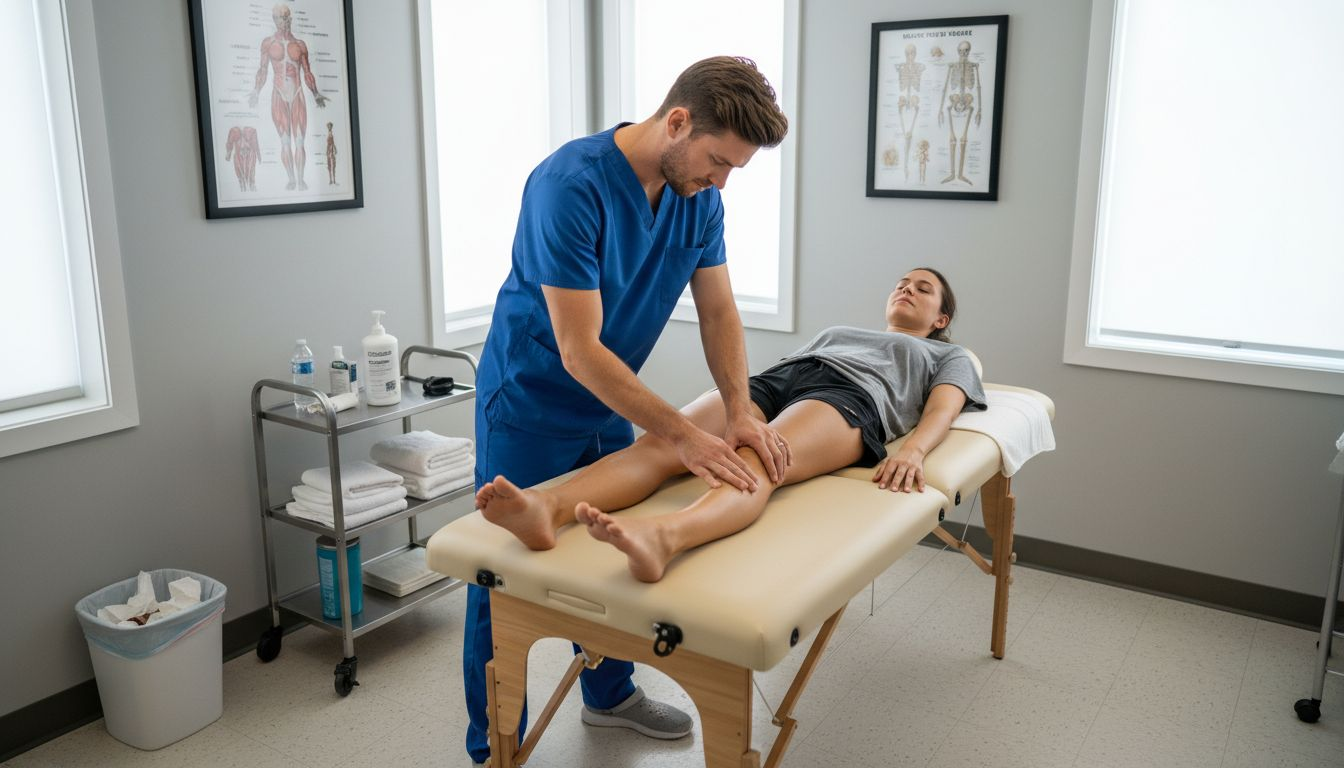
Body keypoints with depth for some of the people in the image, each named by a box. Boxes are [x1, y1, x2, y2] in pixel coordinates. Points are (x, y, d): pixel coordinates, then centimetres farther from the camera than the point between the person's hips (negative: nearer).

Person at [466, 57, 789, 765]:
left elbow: (718, 311, -3)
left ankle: (609, 695, 40)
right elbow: (580, 350, -32)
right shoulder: (570, 185, -30)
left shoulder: (699, 195, -7)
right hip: (530, 409, -6)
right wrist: (682, 435, -31)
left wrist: (739, 410, -18)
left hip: (610, 407, 7)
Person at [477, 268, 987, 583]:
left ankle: (661, 536, -70)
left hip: (850, 399, -4)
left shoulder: (947, 357, 32)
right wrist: (732, 408, 10)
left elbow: (943, 410, 9)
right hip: (772, 379, 5)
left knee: (757, 463, -41)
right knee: (662, 443, -29)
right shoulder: (836, 331, 45)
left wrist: (912, 451, -15)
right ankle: (546, 506, -54)